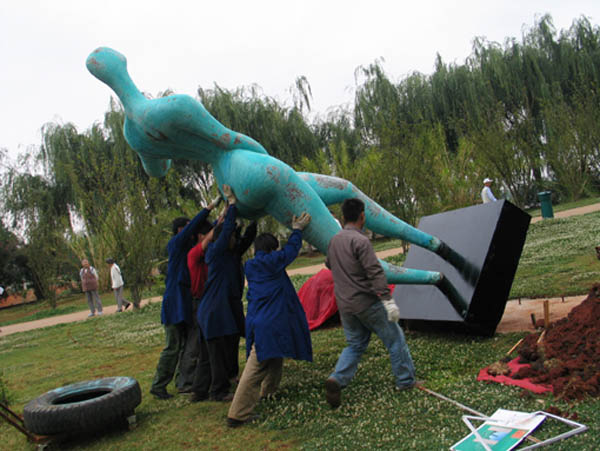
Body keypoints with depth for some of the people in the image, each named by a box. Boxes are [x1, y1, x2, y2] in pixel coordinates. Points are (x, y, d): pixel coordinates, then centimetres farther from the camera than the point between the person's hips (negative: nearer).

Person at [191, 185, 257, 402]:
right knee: (218, 352, -1)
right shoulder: (214, 252, -9)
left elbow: (248, 237, 19)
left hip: (228, 310, 8)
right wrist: (232, 203, -14)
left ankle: (200, 391, 20)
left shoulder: (234, 253, 13)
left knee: (209, 353, 13)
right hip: (214, 310, -8)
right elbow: (226, 230, -18)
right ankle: (218, 391, 10)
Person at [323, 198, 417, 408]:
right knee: (394, 338, 9)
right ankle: (406, 381, 19)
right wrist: (388, 300, -24)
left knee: (355, 344, 15)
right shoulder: (360, 241, -17)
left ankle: (336, 379, -5)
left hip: (345, 305, 7)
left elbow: (329, 265, 24)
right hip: (367, 302, -7)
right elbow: (375, 272, -23)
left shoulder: (334, 241, 8)